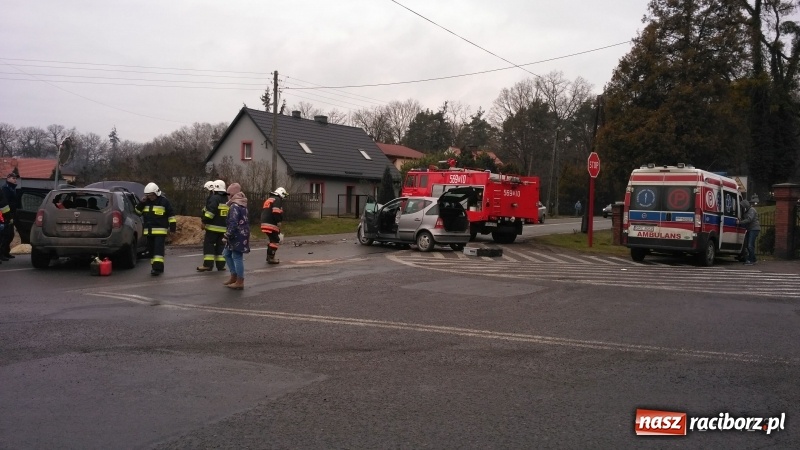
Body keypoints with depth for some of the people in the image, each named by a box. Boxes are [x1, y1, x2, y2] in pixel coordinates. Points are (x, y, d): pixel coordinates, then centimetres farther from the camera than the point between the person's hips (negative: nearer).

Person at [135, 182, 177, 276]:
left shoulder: (164, 201, -4)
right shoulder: (145, 202, 12)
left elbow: (171, 215, -3)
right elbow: (137, 211, 11)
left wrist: (173, 227, -7)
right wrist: (142, 203, -4)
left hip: (160, 230, -6)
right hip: (149, 231, 6)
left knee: (158, 249, -14)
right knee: (151, 250, 10)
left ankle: (158, 267, -19)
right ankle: (154, 266, 20)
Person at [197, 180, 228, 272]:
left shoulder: (214, 198, -11)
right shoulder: (227, 200, 16)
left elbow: (210, 211, -20)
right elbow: (229, 214, 22)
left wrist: (204, 222, -15)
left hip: (213, 227, -7)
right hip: (223, 228, 8)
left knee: (208, 244, -3)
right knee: (220, 245, 11)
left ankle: (208, 264, -7)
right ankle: (220, 265, 10)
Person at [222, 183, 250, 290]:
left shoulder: (234, 206, -16)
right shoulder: (243, 205, 14)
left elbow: (233, 223, -21)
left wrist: (227, 235, -16)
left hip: (237, 236, -10)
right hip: (241, 235, 10)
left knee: (237, 257, -4)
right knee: (227, 254, 19)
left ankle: (240, 282, 1)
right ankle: (234, 276, 23)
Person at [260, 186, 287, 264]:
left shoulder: (268, 200, 25)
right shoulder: (277, 200, -6)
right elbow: (276, 213, -20)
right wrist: (279, 222, -16)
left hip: (264, 223, 10)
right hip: (271, 224, -10)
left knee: (272, 240, 19)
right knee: (275, 240, -5)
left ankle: (269, 257, 22)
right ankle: (271, 258, -7)